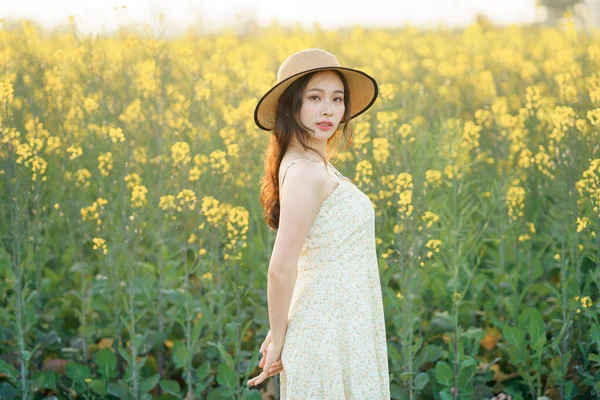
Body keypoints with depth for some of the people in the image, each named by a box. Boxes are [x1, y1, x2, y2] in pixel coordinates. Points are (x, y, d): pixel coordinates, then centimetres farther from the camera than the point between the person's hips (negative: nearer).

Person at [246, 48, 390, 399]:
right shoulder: (306, 173, -19)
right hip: (331, 338, -9)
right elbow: (281, 270, -20)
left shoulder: (317, 165, 10)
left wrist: (283, 329, 12)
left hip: (345, 328, 9)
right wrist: (279, 340, -10)